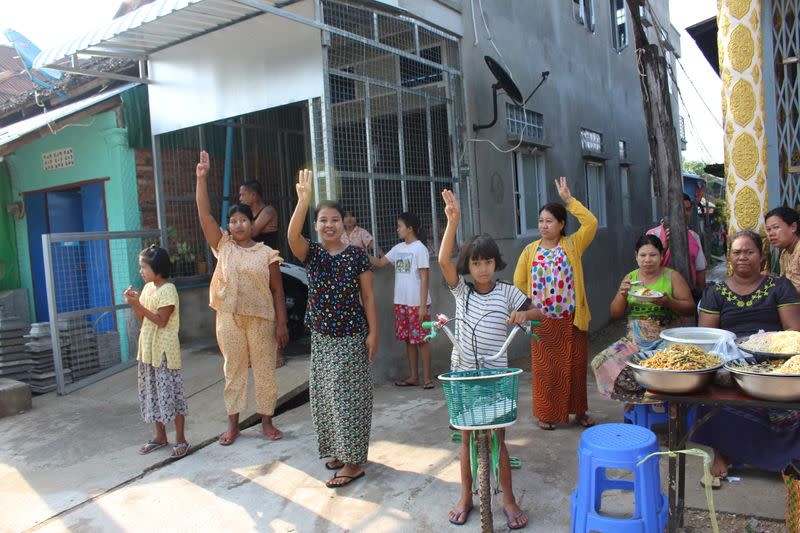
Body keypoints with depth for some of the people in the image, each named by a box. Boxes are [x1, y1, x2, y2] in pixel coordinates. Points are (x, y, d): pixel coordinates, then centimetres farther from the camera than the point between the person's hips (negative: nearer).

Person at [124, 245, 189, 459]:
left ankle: (181, 439, 6)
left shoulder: (168, 290, -14)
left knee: (171, 393, -3)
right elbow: (142, 319, 14)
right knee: (152, 393, 14)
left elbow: (162, 321, -20)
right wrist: (133, 304, -2)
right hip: (148, 349, 9)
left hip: (164, 350, -9)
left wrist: (139, 304, -20)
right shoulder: (147, 288, 10)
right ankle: (160, 436, 27)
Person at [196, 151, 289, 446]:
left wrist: (282, 323, -6)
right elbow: (204, 214, -5)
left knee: (264, 370, 7)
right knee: (233, 370, 10)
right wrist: (202, 178, -12)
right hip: (229, 318, 2)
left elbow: (277, 291, -1)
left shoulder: (267, 253, -1)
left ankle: (267, 421, 21)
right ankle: (233, 424, 21)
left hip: (261, 319, -1)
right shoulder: (223, 246, 3)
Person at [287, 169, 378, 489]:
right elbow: (292, 236, -22)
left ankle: (353, 461, 10)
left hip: (352, 336, -4)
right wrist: (303, 201, -37)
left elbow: (368, 296, -3)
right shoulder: (311, 253, 0)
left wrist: (373, 332, -9)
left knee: (349, 397, 0)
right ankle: (340, 451, 29)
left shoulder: (357, 255, -5)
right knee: (325, 396, 12)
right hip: (321, 337, 4)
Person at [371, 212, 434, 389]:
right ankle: (413, 376, 22)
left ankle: (427, 378, 8)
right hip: (401, 303, 7)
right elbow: (380, 263, 17)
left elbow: (424, 278, -13)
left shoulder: (419, 249, -11)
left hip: (416, 304, -7)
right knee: (408, 340, 12)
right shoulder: (398, 248, 11)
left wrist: (423, 305, -17)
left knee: (421, 340, -1)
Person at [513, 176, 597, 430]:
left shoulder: (573, 245, 1)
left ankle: (579, 411, 25)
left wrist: (569, 199, -13)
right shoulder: (531, 250, 4)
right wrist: (537, 298, 3)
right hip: (543, 320, 0)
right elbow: (519, 281, 8)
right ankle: (546, 414, 17)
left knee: (575, 366, 9)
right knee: (545, 367, 5)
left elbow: (591, 223, -14)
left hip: (572, 319, 0)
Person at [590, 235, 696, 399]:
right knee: (601, 361, -16)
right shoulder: (630, 278, 11)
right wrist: (622, 295, -9)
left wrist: (667, 302, -19)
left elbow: (690, 308, -1)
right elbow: (615, 314, 11)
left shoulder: (672, 277, 2)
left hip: (664, 340, -3)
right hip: (634, 340, 4)